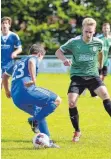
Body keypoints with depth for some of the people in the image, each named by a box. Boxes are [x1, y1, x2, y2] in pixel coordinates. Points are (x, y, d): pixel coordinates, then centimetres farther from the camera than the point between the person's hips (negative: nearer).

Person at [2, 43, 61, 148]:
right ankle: (35, 121, -18)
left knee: (41, 115, 23)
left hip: (16, 98, 8)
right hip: (26, 91, -8)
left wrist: (7, 91, 48)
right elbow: (31, 62, -17)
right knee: (56, 100, -9)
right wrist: (33, 79, -21)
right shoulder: (34, 58, 10)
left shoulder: (19, 62, 33)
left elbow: (4, 75, 40)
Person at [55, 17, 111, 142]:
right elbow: (58, 52, 0)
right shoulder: (74, 42, -10)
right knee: (72, 102, -15)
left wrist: (100, 65, 32)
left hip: (93, 75, 1)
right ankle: (77, 132, 4)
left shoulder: (98, 43, -5)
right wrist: (64, 59, -20)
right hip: (77, 76, -1)